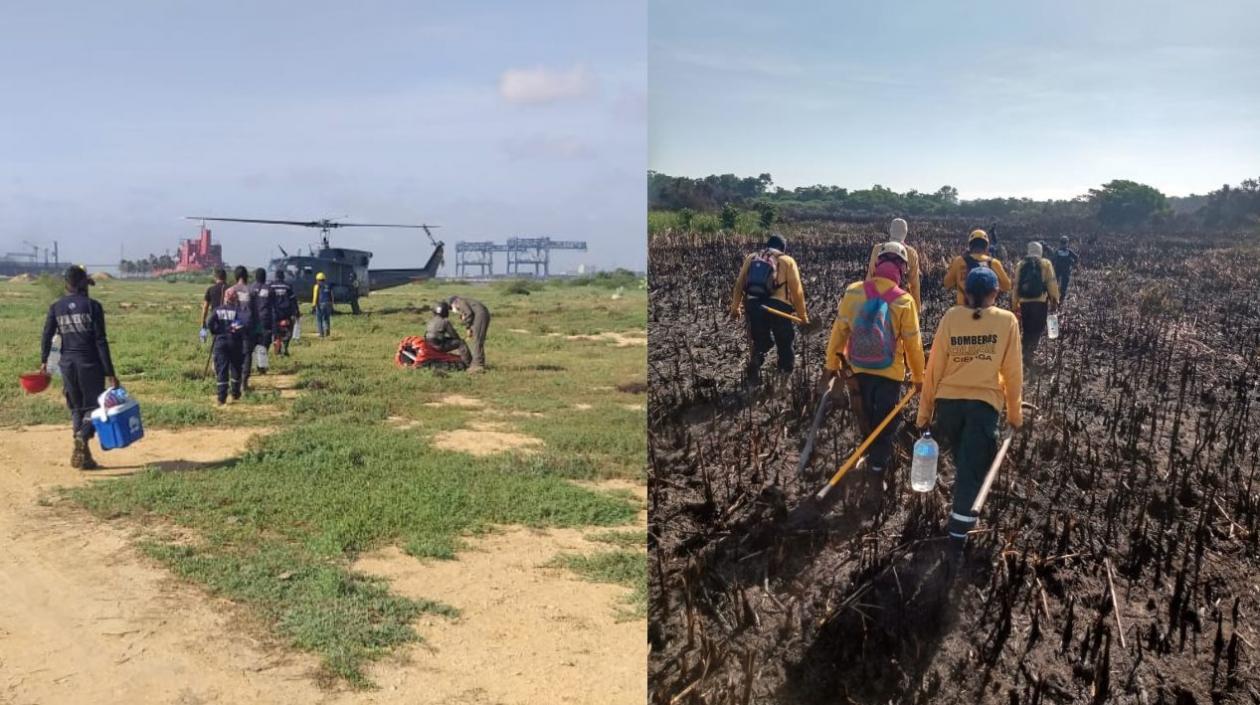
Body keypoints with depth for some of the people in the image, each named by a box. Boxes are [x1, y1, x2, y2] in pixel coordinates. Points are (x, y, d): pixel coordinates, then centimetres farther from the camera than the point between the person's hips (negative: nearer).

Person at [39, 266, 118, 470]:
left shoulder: (56, 307, 4)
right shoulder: (92, 305, -8)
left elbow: (47, 336, 5)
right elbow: (101, 341, -10)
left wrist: (44, 361, 22)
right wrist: (110, 373, -8)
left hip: (67, 363, 4)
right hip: (90, 362, -4)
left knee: (76, 408, 16)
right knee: (94, 406, 4)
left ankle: (82, 456, 15)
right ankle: (83, 438, -26)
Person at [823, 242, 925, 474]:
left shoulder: (853, 292, -12)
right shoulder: (904, 301, -16)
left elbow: (839, 330, -5)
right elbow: (913, 344, -9)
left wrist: (832, 363, 7)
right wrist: (918, 377, 6)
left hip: (860, 367, 2)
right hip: (890, 371, -2)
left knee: (867, 413, 23)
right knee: (887, 417, 18)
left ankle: (871, 451, 39)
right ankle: (879, 460, 26)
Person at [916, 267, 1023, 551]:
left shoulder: (951, 317, -1)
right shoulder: (1007, 320, -2)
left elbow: (934, 366, 0)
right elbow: (1012, 371, 0)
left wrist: (925, 411, 7)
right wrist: (1014, 412, 12)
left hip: (948, 400, 2)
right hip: (985, 402, -2)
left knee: (964, 462, 23)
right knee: (972, 468, 3)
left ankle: (960, 519, 42)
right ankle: (958, 533, 0)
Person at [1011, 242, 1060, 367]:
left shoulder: (1020, 265, 8)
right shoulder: (1046, 264, 1)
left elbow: (1016, 286, 7)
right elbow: (1052, 284, -6)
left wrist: (1014, 305, 12)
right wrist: (1055, 301, 1)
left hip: (1024, 302, 3)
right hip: (1040, 302, -3)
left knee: (1027, 330, 17)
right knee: (1037, 329, 4)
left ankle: (1025, 351, 20)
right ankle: (1029, 352, -13)